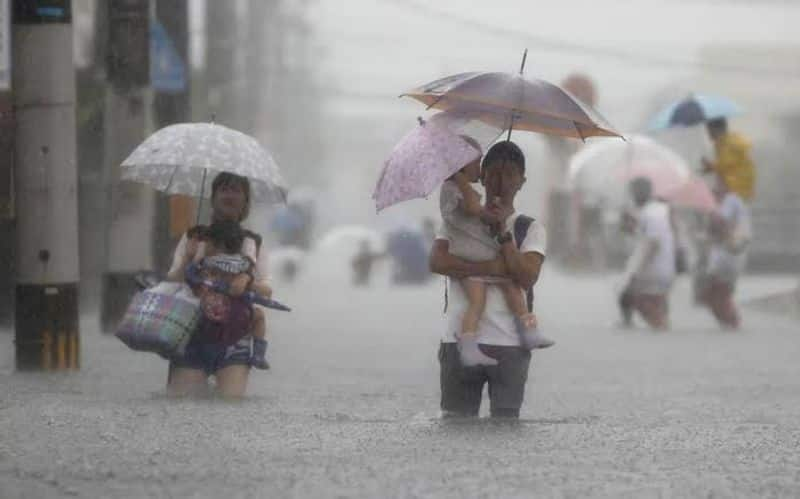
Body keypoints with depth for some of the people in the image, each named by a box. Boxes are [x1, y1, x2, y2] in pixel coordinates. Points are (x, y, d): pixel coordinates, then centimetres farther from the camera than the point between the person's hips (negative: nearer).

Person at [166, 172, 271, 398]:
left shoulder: (252, 244, 14)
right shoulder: (194, 238, 13)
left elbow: (266, 292, 8)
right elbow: (172, 282, 7)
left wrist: (248, 284, -14)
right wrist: (188, 258, -11)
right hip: (194, 331, -1)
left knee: (233, 396, -16)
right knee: (183, 396, -16)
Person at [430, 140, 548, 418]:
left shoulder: (530, 229, 8)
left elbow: (527, 278, -7)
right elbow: (437, 262, -7)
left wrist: (503, 231, -12)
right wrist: (494, 268, -15)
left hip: (509, 345, -1)